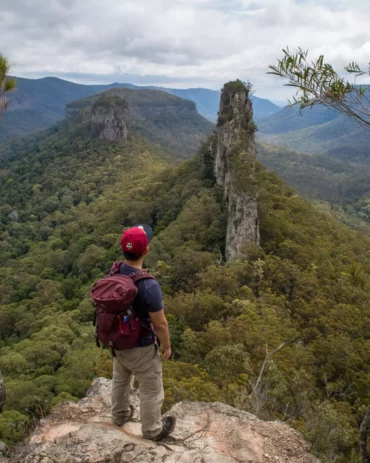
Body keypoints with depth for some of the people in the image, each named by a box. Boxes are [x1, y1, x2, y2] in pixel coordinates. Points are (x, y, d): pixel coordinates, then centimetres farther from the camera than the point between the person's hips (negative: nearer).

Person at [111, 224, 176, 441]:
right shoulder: (149, 286, -35)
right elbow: (160, 324, -23)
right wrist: (167, 346, -5)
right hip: (141, 347, -7)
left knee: (120, 380, 30)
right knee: (151, 390, 17)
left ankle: (120, 414, 54)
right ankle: (153, 429, 38)